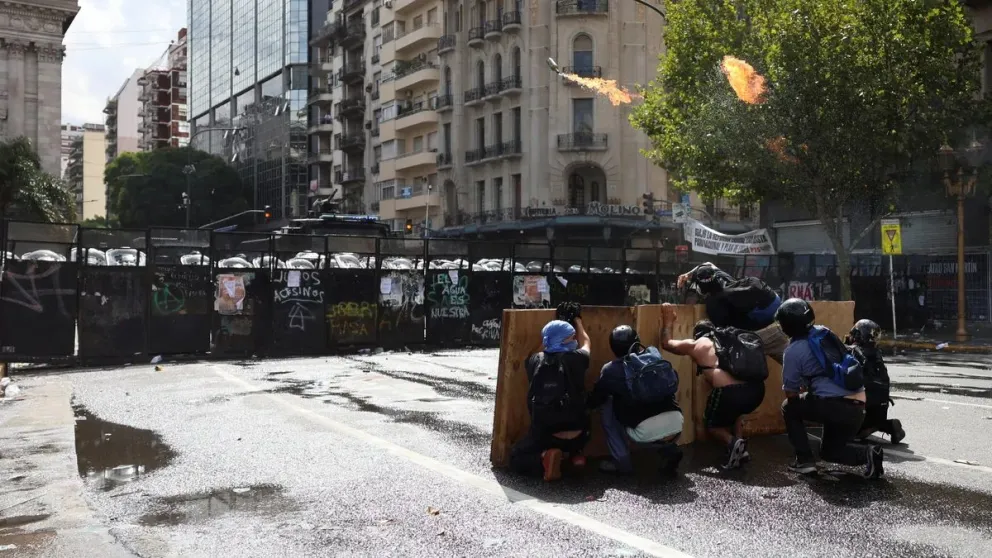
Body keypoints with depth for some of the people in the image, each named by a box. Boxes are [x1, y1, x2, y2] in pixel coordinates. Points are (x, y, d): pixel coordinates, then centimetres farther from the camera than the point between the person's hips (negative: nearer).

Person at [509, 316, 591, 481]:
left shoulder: (534, 360, 1)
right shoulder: (576, 359, -4)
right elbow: (585, 342, 21)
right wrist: (577, 320, 38)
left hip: (543, 433, -1)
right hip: (576, 435, 1)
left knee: (516, 458, 21)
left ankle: (545, 457, -7)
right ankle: (575, 453, 20)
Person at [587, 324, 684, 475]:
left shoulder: (611, 369, 5)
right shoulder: (657, 357, 15)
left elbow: (592, 403, 16)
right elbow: (675, 390, 25)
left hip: (647, 432, -4)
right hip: (676, 425, 5)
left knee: (607, 408, 17)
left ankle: (622, 461, 13)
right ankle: (670, 451, 14)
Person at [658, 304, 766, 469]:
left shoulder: (694, 345, 15)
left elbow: (666, 343, 30)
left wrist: (668, 320, 42)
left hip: (729, 392, -5)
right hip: (756, 389, 5)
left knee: (711, 424, 24)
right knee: (734, 412, 37)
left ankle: (732, 442, -5)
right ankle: (741, 447, 19)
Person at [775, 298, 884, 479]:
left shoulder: (793, 351, -4)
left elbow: (791, 394, 2)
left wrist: (803, 392, 24)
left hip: (835, 405, -8)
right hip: (858, 406, 8)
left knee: (789, 407, 17)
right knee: (829, 451, 26)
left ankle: (804, 460, 10)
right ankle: (867, 453, 1)